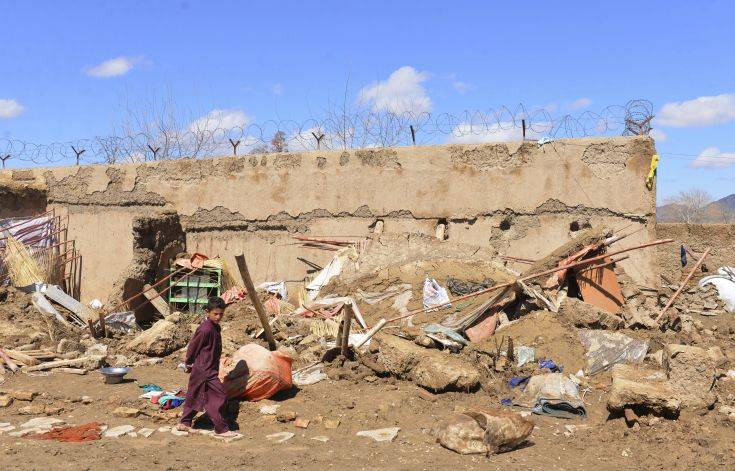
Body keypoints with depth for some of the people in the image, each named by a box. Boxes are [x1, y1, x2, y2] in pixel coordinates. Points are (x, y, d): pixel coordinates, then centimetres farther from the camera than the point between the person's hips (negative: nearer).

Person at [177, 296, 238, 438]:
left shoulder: (216, 327, 8)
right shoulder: (205, 329, -22)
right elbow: (193, 347, -13)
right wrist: (189, 364, 1)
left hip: (209, 368, 10)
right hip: (204, 369, -10)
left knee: (194, 395, 18)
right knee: (218, 396, -8)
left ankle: (184, 423, 30)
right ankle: (221, 429, -2)